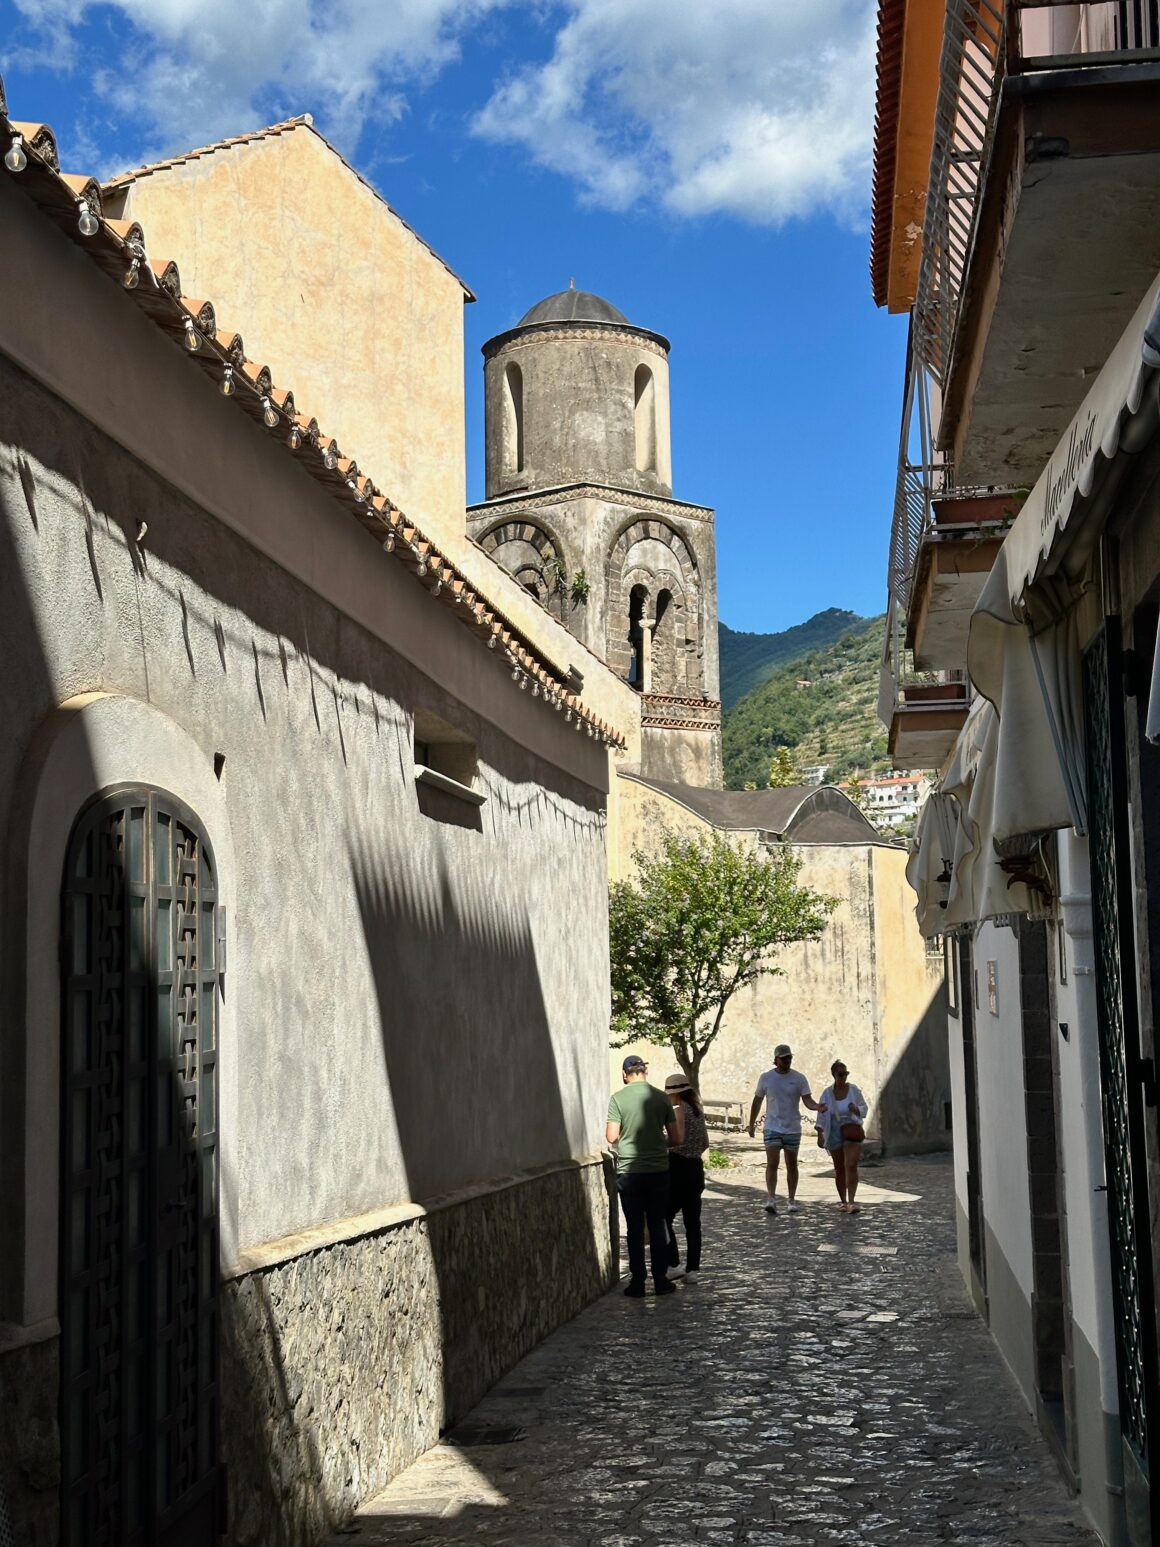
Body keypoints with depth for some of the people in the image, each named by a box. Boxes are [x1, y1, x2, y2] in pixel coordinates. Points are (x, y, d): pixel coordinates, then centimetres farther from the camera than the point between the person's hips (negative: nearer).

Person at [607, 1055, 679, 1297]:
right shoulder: (661, 1097, 0)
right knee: (658, 1225, 10)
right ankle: (660, 1280, 12)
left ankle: (637, 1282, 7)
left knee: (635, 1227, 6)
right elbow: (674, 1137, 1)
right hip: (658, 1170, 2)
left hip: (629, 1171, -1)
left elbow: (611, 1136, -9)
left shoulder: (618, 1098, -7)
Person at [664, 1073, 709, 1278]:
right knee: (692, 1221, 9)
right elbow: (705, 1143, 17)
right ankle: (693, 1267, 10)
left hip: (678, 1168, -8)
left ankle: (673, 1263, -4)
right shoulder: (698, 1111, 12)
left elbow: (678, 1139, -25)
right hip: (696, 1167, 8)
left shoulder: (680, 1111, -12)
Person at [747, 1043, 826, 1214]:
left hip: (793, 1129, 1)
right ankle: (771, 1199, -16)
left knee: (792, 1165, 8)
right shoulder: (766, 1078, 2)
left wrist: (817, 1107, -28)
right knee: (772, 1163, -13)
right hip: (772, 1128, -1)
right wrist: (751, 1124, 12)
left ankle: (792, 1200, 17)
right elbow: (757, 1101, 11)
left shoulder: (799, 1078, 1)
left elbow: (807, 1100, -6)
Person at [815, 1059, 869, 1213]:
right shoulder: (827, 1093, -2)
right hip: (834, 1133, 1)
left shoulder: (854, 1089, -1)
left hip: (852, 1132, -1)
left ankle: (852, 1202, -18)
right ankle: (844, 1202, 22)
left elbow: (864, 1108, 8)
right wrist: (820, 1134, -12)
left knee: (851, 1166, -15)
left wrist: (856, 1109, -15)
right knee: (839, 1169, 8)